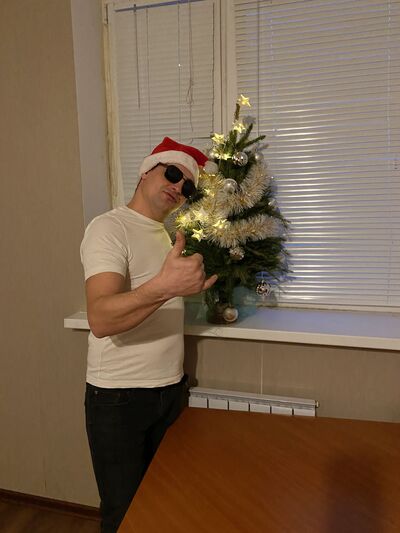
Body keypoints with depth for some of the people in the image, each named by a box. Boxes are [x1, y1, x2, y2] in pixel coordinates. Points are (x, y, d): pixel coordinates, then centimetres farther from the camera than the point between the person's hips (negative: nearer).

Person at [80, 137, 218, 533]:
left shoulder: (163, 234, 10)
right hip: (119, 398, -7)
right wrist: (164, 286, -45)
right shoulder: (109, 228, -16)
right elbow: (101, 320, -33)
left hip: (170, 388, 8)